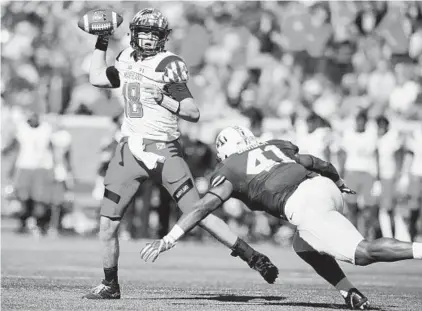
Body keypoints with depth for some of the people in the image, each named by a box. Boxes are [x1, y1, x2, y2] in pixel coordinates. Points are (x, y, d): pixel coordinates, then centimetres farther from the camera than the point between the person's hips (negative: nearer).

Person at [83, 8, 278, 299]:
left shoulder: (168, 65, -9)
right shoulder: (127, 59, 10)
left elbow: (194, 113, -11)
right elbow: (96, 78, 23)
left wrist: (164, 100, -25)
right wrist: (102, 42, 19)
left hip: (163, 151, -5)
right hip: (130, 150, 5)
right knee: (107, 223, 2)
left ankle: (253, 256, -4)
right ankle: (110, 285, 18)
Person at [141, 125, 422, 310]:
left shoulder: (231, 171, 17)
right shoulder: (275, 147, 33)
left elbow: (204, 207, 6)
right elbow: (322, 165, 37)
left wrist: (167, 241, 7)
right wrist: (340, 184, 58)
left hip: (304, 205, -7)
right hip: (326, 187, 7)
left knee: (363, 252, -14)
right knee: (304, 247, 30)